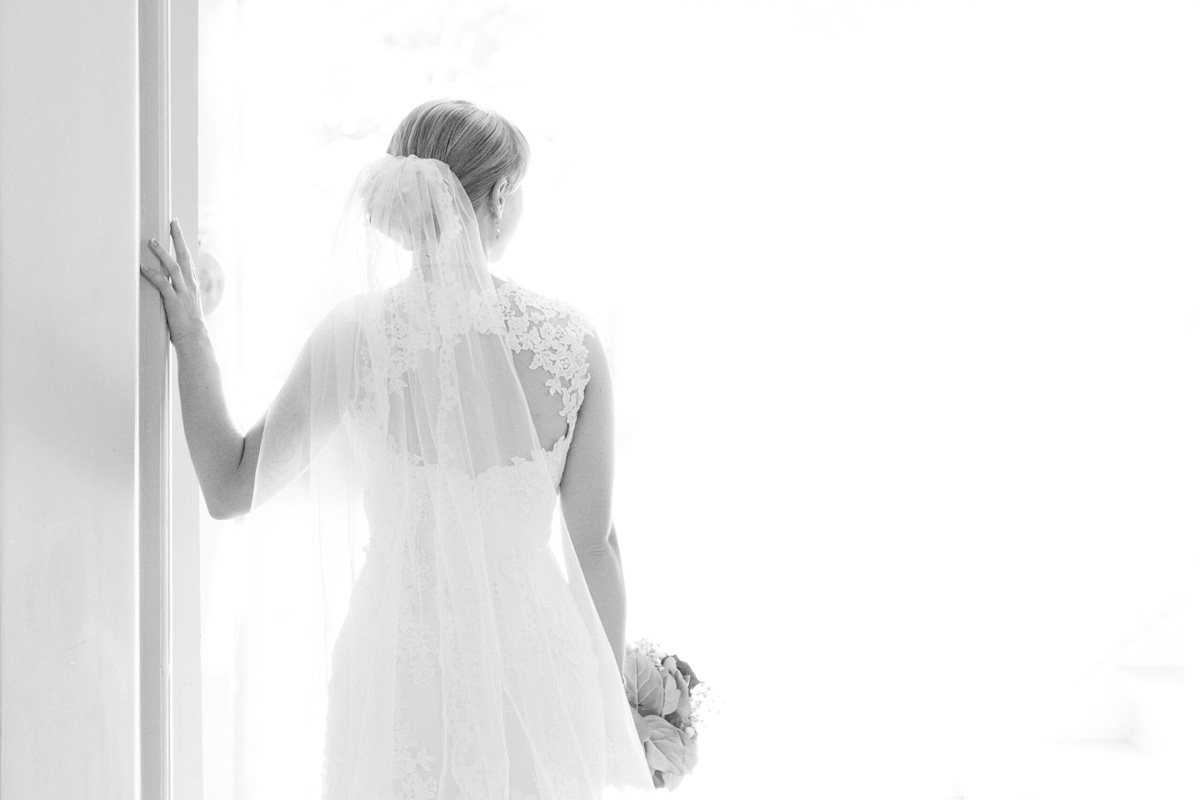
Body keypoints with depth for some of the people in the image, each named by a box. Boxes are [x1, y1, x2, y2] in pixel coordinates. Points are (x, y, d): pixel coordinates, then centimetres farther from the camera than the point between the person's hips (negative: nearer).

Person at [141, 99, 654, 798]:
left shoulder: (356, 334, -12)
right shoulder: (573, 340, -10)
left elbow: (231, 491, -4)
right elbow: (595, 545, -3)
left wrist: (192, 338, 5)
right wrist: (616, 698, 10)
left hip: (403, 655, 0)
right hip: (538, 653, 0)